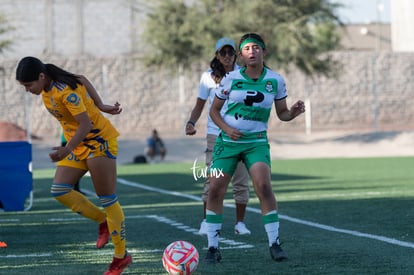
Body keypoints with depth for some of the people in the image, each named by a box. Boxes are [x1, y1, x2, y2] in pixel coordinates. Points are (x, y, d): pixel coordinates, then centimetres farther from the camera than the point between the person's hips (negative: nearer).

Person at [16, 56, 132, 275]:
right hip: (78, 143, 9)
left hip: (98, 140, -9)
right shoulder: (47, 89, 0)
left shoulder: (66, 91, -26)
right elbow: (83, 81, 12)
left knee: (107, 199, -5)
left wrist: (67, 150, -42)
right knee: (59, 191, -3)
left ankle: (121, 256, 4)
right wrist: (101, 107, 15)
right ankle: (103, 222, 13)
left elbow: (85, 124, -31)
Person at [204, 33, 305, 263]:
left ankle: (275, 243, -9)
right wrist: (226, 128, -11)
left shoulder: (275, 80, 0)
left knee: (264, 186, -19)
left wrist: (293, 112, -15)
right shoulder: (231, 79, -2)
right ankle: (213, 247, 6)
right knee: (215, 190, -6)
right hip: (228, 140, 1)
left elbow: (282, 113, 8)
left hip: (256, 141, -1)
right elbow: (214, 109, 7)